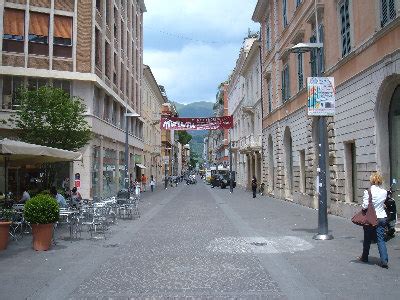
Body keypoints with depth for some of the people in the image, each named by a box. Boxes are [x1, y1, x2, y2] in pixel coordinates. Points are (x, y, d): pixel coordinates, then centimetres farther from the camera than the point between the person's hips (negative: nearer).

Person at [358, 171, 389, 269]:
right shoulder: (384, 192, -1)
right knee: (381, 240, 5)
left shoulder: (368, 191, -15)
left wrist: (362, 207, 2)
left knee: (367, 239, 13)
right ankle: (384, 260, -6)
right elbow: (383, 203, 11)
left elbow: (365, 206, -18)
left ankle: (364, 257, 29)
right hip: (382, 217, 3)